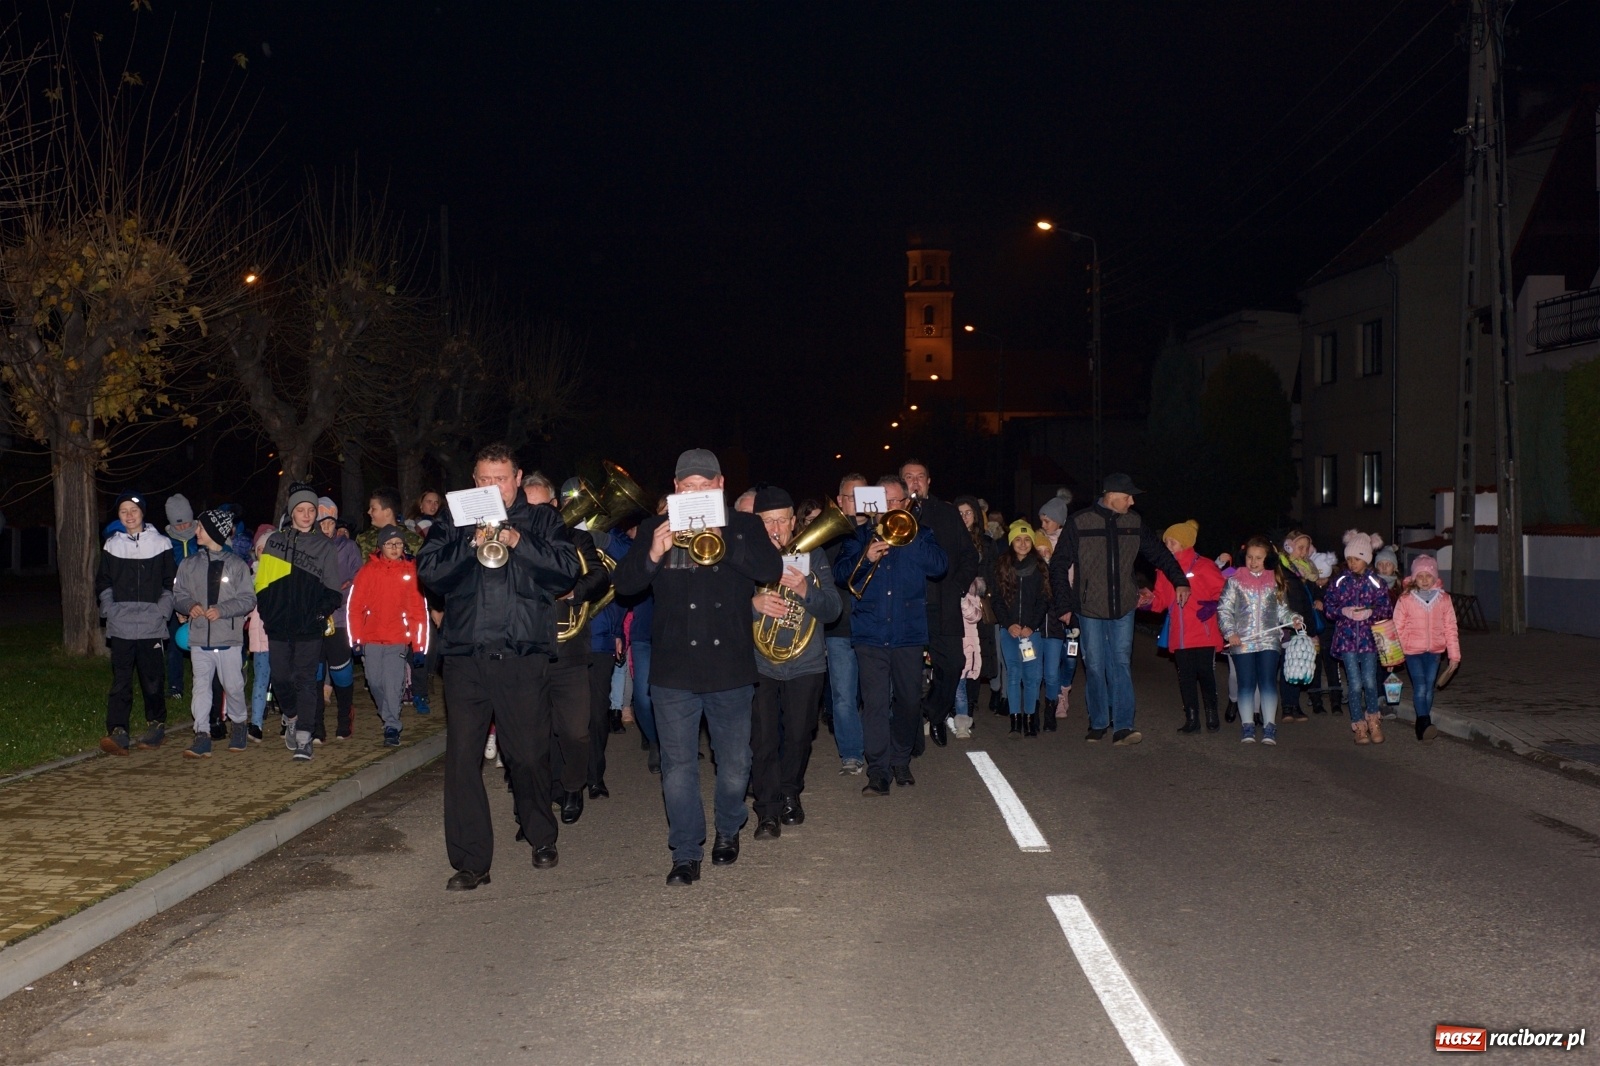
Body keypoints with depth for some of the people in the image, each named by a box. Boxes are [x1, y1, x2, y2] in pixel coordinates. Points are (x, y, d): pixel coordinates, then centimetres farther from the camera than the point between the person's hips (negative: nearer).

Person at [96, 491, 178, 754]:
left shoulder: (160, 544, 4)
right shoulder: (112, 545, 10)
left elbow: (170, 584, 6)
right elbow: (102, 583, 15)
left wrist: (161, 611, -5)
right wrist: (109, 609, 1)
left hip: (152, 627, -1)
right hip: (120, 627, 1)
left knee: (153, 680, 4)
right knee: (120, 681, -3)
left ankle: (156, 725, 19)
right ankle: (117, 732, -5)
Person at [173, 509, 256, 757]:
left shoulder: (237, 565, -1)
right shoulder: (189, 564, 9)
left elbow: (248, 599, -3)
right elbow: (178, 595, 12)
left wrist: (222, 610, -17)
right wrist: (190, 606, -10)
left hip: (229, 638, -3)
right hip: (199, 637, 3)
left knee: (233, 686, 5)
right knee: (200, 686, 0)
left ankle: (238, 724, 28)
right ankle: (202, 736, 3)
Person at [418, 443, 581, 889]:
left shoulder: (542, 521, 11)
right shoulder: (454, 524, 14)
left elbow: (568, 569, -3)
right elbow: (427, 570, 0)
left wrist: (518, 542, -13)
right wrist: (472, 543, -12)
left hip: (523, 659, -1)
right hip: (466, 658, 1)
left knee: (529, 756, 4)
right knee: (462, 759, -3)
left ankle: (542, 839, 28)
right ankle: (470, 862, 6)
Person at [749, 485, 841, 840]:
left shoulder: (813, 556, 1)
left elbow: (832, 610, -4)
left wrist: (805, 590, -24)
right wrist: (753, 604, -28)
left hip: (806, 664, 1)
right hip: (757, 662, -1)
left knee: (799, 737, 9)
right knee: (763, 740, -5)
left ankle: (790, 795, 32)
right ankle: (768, 810, 7)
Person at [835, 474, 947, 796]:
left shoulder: (920, 534, 11)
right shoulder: (860, 535, 10)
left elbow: (940, 566, -5)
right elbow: (840, 573, 0)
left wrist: (908, 539, -13)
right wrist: (866, 558, -17)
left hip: (908, 633, 1)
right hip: (870, 633, -1)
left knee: (909, 700, 8)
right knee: (875, 702, -7)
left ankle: (901, 760, 26)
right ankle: (878, 770, -4)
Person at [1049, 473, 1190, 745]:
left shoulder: (1134, 523, 3)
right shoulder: (1079, 523, -8)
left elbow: (1159, 553, 15)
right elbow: (1059, 565, -4)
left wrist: (1179, 580, 4)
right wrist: (1064, 605, -6)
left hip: (1123, 608, 2)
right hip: (1089, 609, -2)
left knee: (1121, 664, -3)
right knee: (1095, 667, 5)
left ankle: (1123, 726, -6)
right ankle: (1098, 723, 18)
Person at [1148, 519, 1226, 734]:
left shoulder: (1203, 566, -4)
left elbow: (1223, 592, -2)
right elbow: (1161, 599, 11)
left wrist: (1213, 605, -19)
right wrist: (1149, 601, -8)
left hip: (1203, 634, -4)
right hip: (1179, 637, 4)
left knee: (1206, 674, 1)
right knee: (1185, 677, 7)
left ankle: (1212, 716, 15)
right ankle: (1191, 719, 13)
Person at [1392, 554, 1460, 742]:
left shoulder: (1443, 599, 3)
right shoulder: (1405, 599, -4)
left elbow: (1450, 628, 7)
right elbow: (1397, 628, 0)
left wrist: (1454, 654, 7)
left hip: (1435, 651, 3)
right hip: (1413, 651, -3)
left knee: (1429, 688, 8)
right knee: (1420, 687, -14)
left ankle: (1422, 726, 20)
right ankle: (1424, 722, -15)